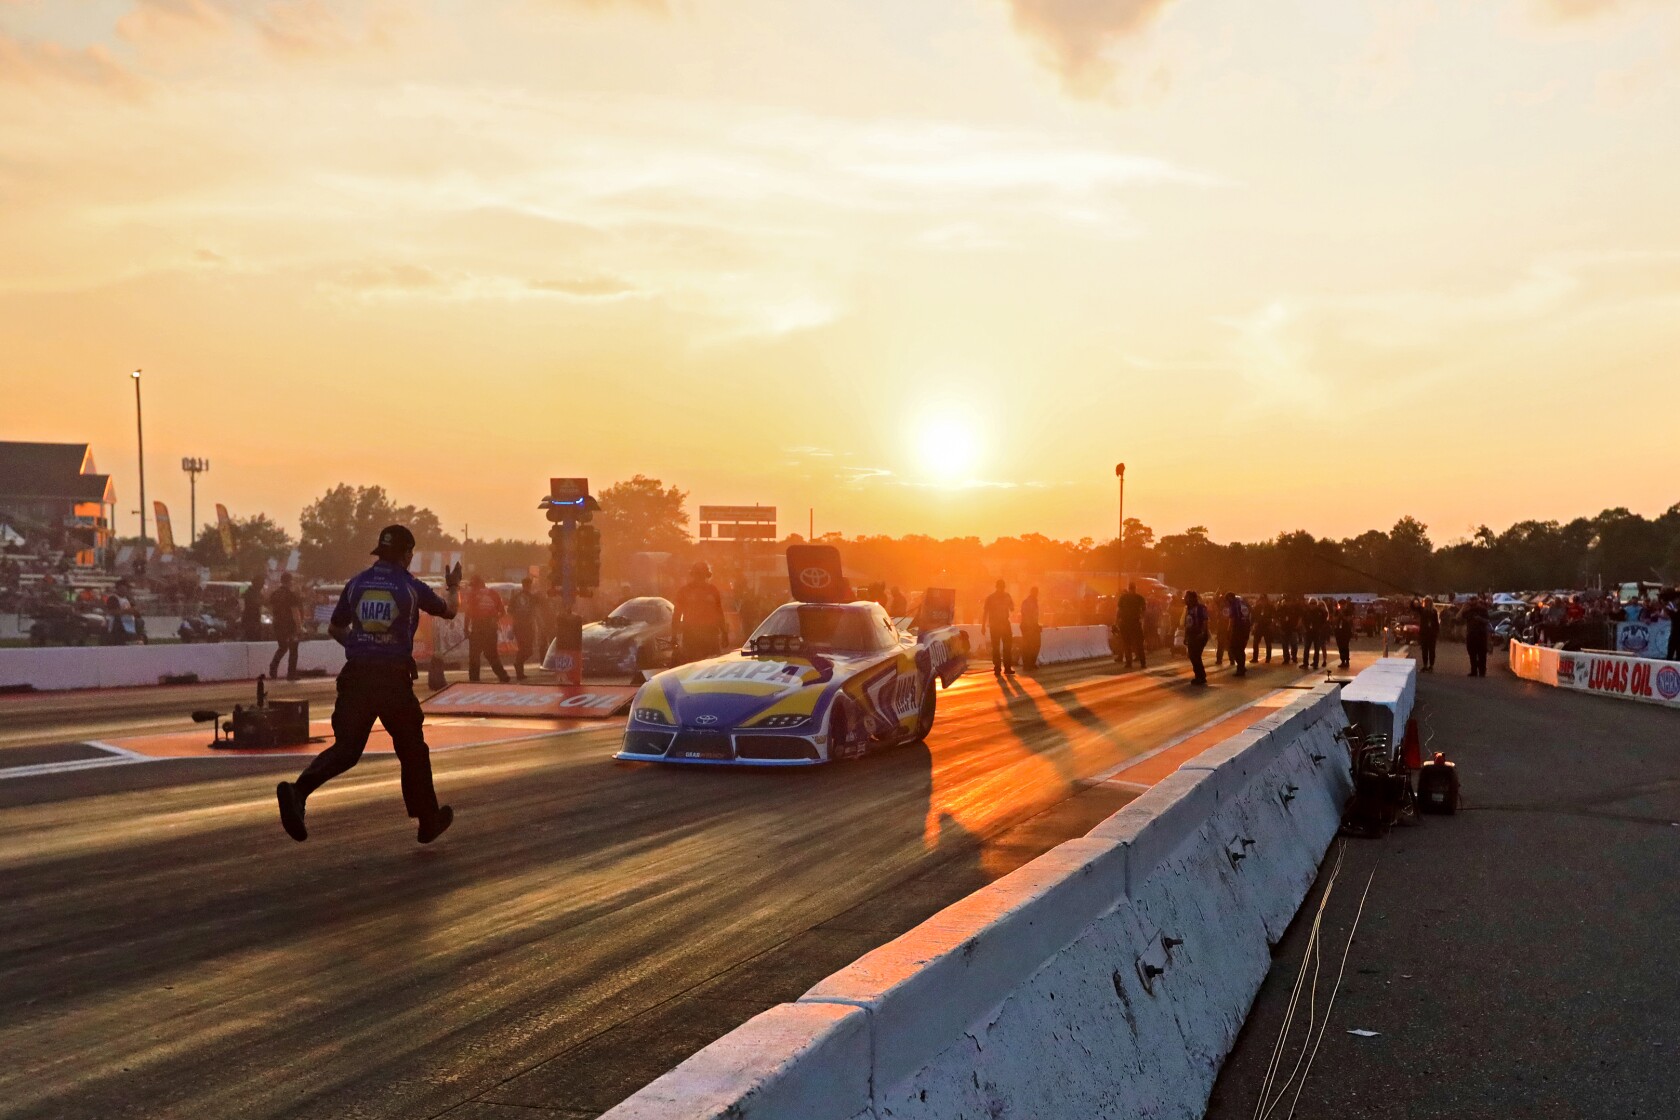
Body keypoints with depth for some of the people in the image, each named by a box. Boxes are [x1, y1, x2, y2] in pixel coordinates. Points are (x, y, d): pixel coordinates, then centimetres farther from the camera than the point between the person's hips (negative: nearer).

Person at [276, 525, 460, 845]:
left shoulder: (356, 584, 8)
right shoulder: (411, 587, -1)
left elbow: (335, 629, 17)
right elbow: (449, 609, 16)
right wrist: (453, 586, 37)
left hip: (356, 675, 3)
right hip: (394, 679, -3)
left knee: (346, 747, 2)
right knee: (412, 749, 12)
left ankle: (299, 790, -24)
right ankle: (429, 821, 21)